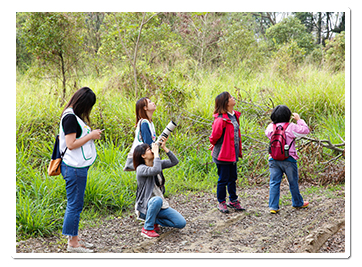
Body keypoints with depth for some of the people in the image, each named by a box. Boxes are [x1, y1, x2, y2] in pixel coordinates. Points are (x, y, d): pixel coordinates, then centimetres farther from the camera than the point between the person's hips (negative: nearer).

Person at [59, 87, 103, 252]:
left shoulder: (73, 116, 14)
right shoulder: (70, 117, -17)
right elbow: (71, 144, -21)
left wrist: (92, 134, 9)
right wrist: (91, 135, -13)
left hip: (78, 166, 11)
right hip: (74, 168, -11)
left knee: (75, 204, 16)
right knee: (74, 205, -3)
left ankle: (74, 239, 25)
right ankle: (72, 243, 6)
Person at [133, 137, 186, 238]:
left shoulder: (157, 163, 7)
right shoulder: (141, 169, -17)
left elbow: (174, 162, 3)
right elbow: (156, 170, -36)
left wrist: (164, 148, -6)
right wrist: (156, 152, -26)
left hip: (160, 205, 7)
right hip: (145, 207, -7)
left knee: (181, 223, -8)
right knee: (157, 200, -42)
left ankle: (153, 220, 11)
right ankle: (147, 229, -22)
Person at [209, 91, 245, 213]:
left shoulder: (234, 115, 6)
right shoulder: (221, 119, -22)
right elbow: (215, 136, -15)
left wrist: (238, 151, 16)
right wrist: (214, 144, 4)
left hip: (233, 153, 8)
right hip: (223, 154, -8)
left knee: (232, 178, 17)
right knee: (223, 179, 3)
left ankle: (233, 201, 30)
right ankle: (221, 203, 17)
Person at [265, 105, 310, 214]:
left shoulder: (271, 127, 1)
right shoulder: (290, 127, -11)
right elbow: (305, 131, -4)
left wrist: (274, 121, 20)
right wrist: (299, 120, 6)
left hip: (274, 159, 3)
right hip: (288, 160, -3)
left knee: (274, 183, 5)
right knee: (293, 182, 13)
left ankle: (273, 206, 0)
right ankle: (297, 203, 29)